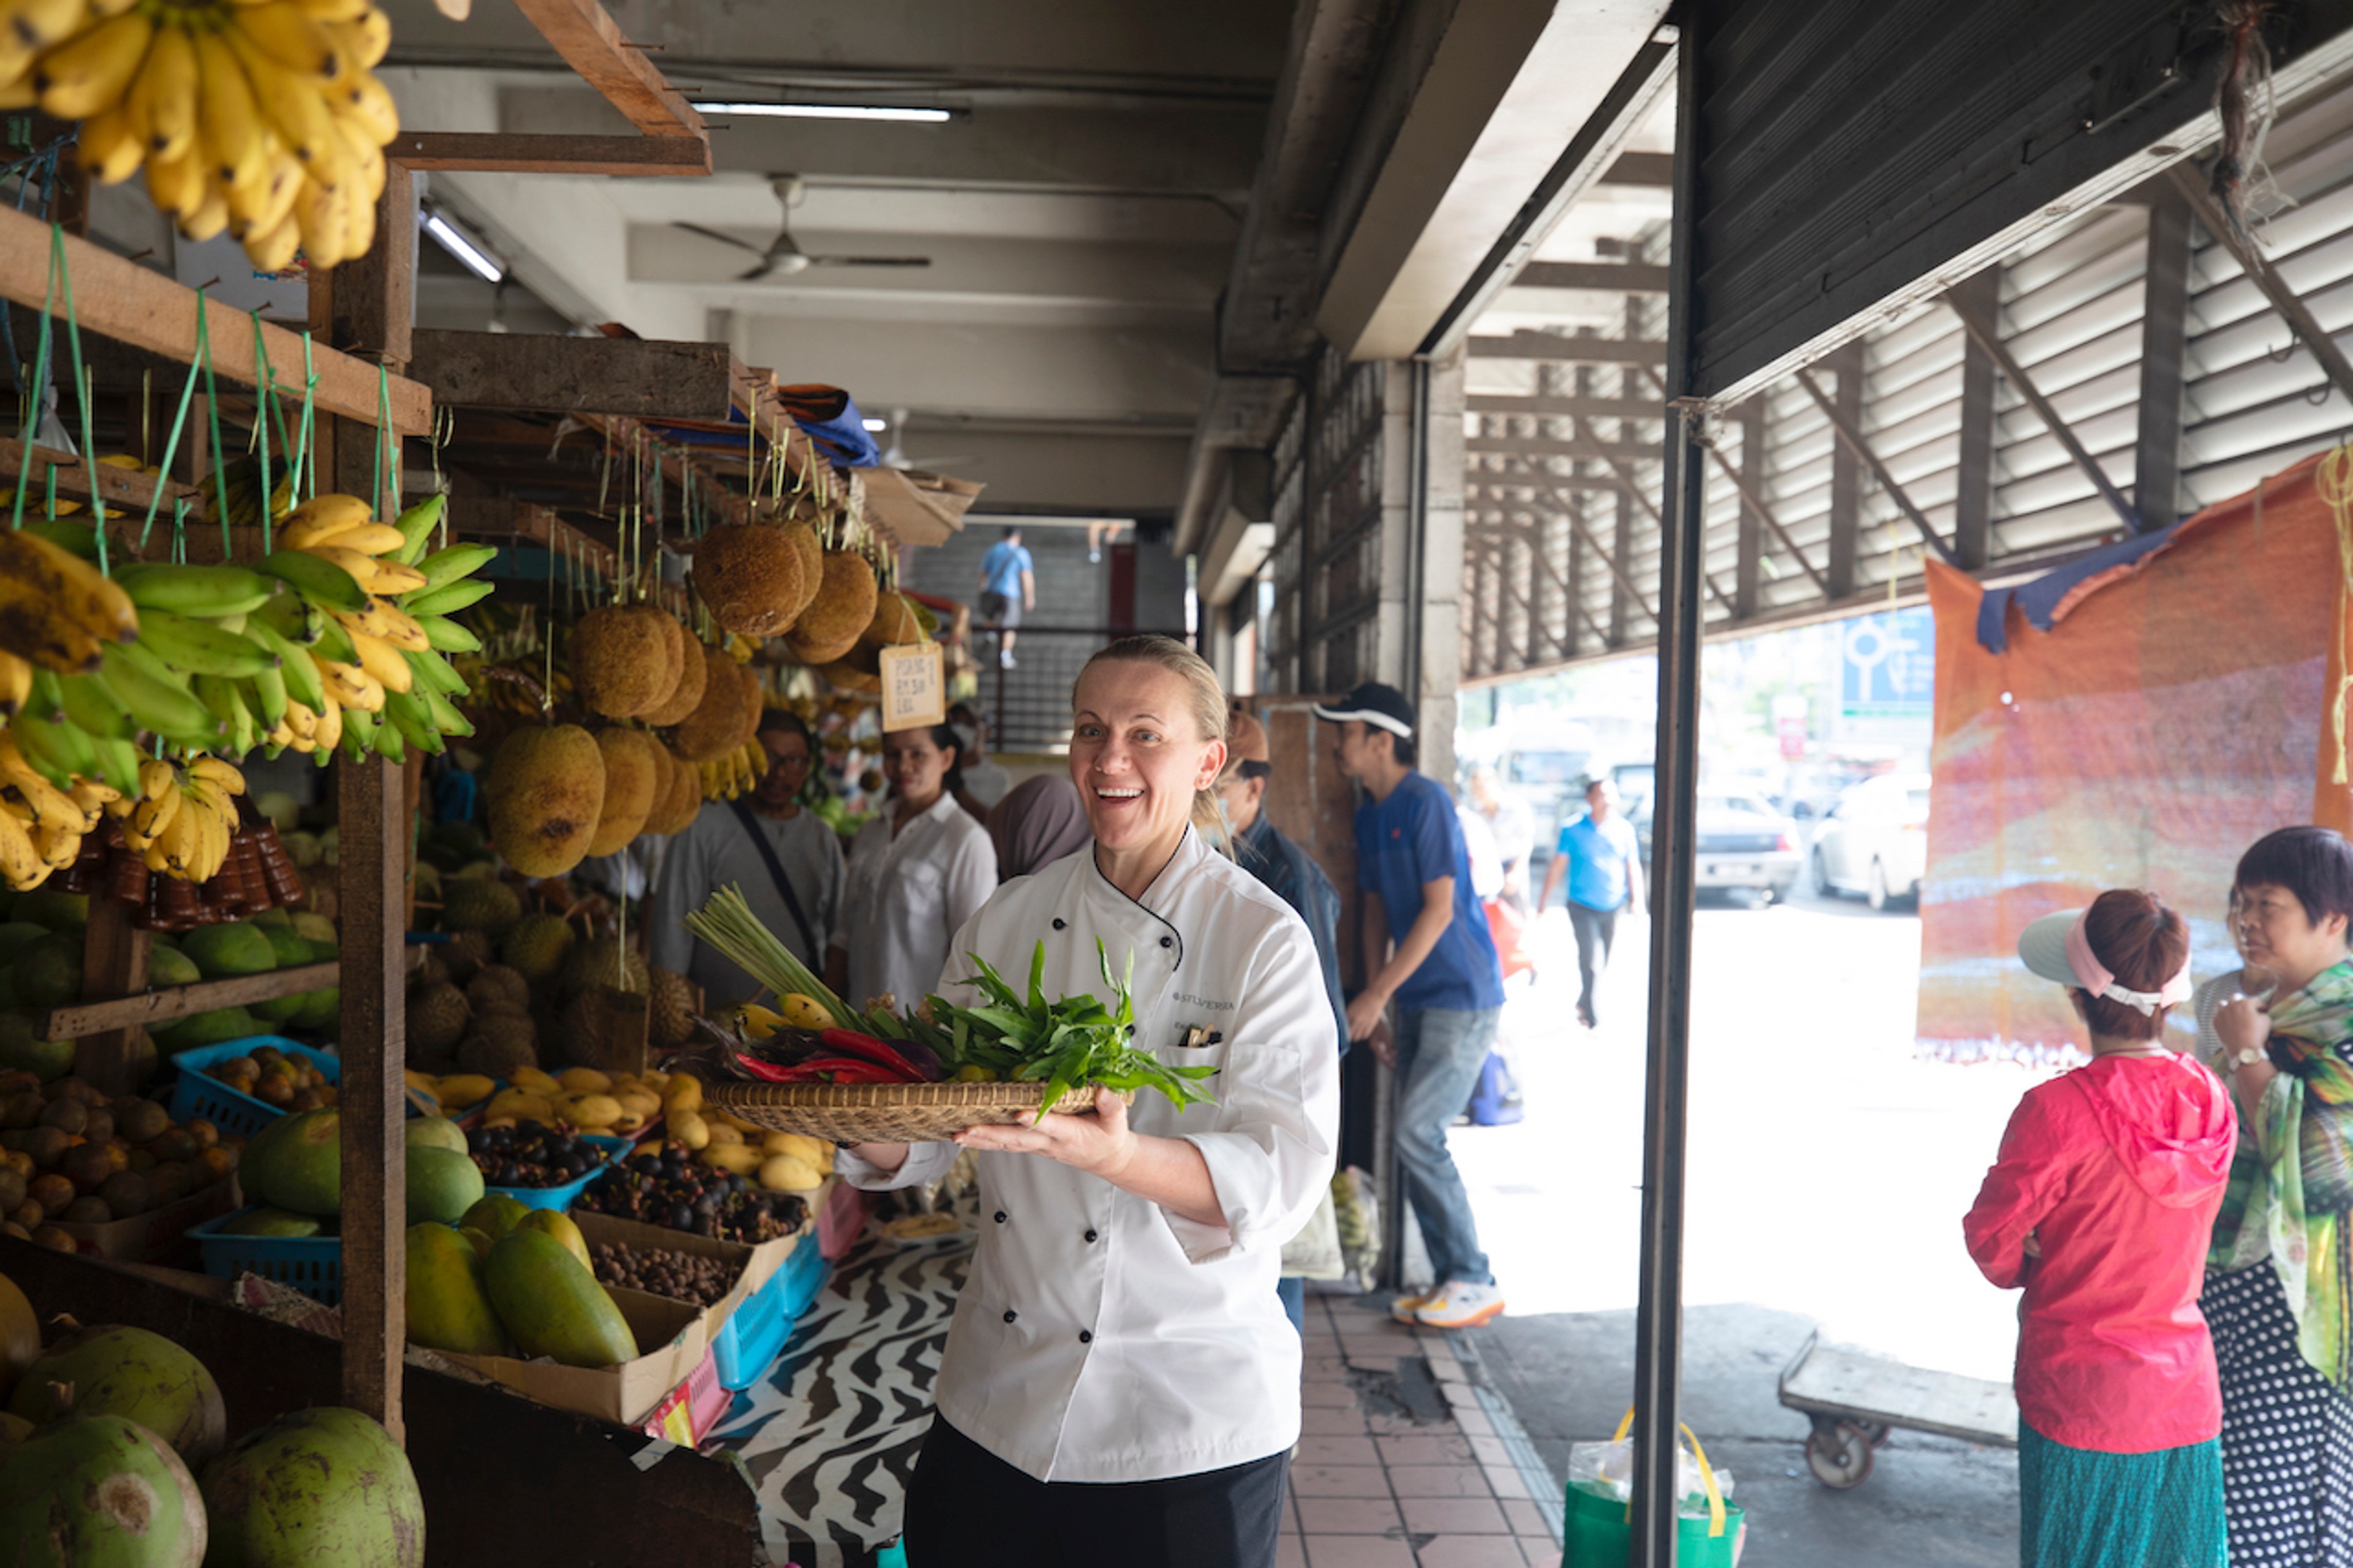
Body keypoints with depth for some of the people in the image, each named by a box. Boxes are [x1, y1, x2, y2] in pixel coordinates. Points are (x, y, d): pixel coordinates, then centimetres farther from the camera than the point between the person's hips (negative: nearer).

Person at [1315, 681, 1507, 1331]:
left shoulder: (1425, 802, -15)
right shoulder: (1370, 814, 12)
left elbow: (1439, 911, -18)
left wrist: (1376, 996, -17)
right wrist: (1373, 1009, 9)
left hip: (1463, 998, -9)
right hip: (1418, 1002, 9)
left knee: (1417, 1135, -12)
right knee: (1415, 1141, 7)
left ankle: (1475, 1284, 0)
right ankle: (1451, 1279, 16)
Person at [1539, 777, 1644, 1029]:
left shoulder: (1625, 829, 3)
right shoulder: (1573, 830, -5)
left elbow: (1633, 867, 8)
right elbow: (1557, 866, 0)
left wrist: (1637, 900, -1)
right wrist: (1544, 901, 0)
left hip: (1613, 908, 3)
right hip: (1583, 907, -3)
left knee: (1603, 965, 11)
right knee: (1592, 961, -11)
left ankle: (1583, 1004, 33)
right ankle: (1592, 1019, -3)